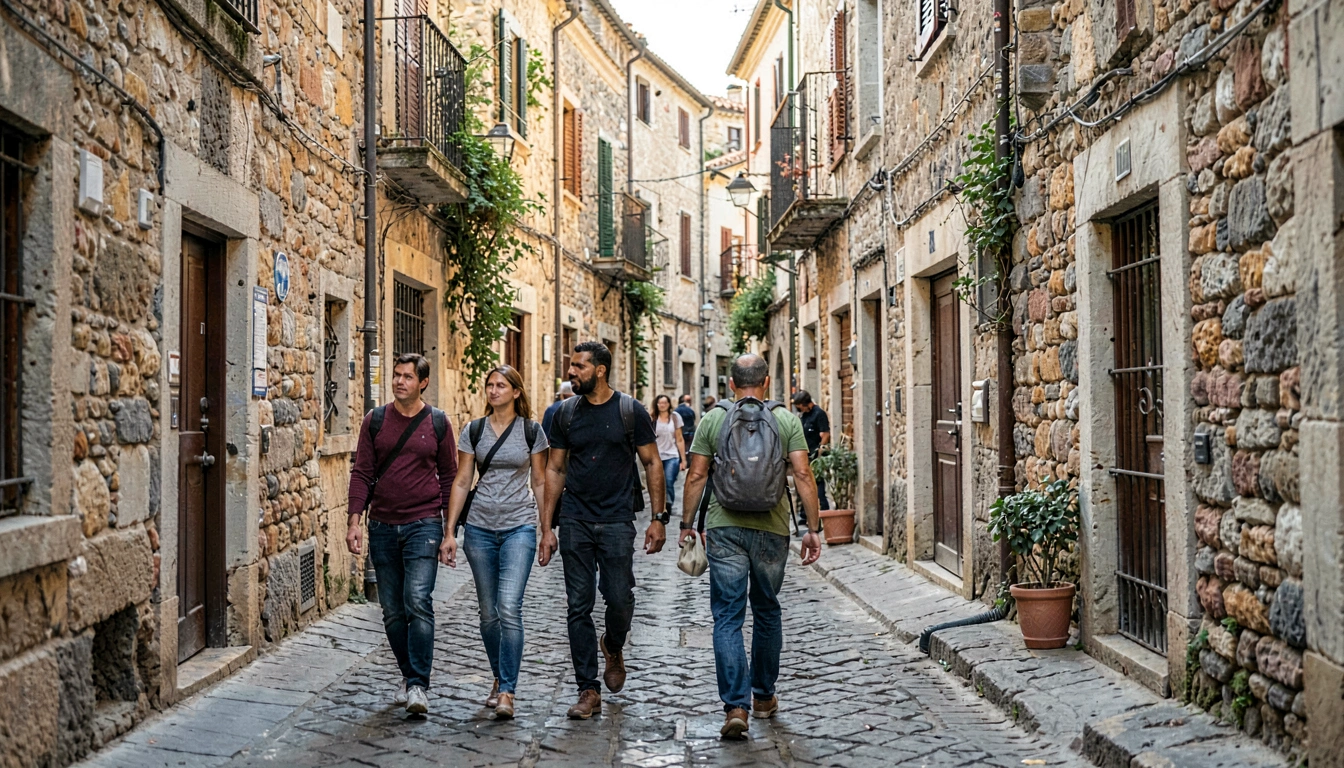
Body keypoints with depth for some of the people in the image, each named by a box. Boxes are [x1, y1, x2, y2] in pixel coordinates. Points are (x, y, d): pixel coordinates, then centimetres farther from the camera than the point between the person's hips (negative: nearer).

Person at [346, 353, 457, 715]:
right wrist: (354, 521, -5)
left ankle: (419, 685, -12)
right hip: (383, 526, 3)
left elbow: (449, 476, 7)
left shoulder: (438, 422, 2)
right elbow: (362, 473, 5)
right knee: (393, 611, 9)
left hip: (423, 524, -3)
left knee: (418, 602, -15)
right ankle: (407, 675, 25)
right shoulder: (375, 420, 5)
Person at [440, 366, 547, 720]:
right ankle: (500, 679, 28)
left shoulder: (531, 431, 2)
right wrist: (449, 531, 1)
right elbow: (461, 483, 6)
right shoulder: (473, 431, 5)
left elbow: (540, 482, 6)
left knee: (509, 608, -15)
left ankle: (506, 692, -12)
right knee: (488, 612, 9)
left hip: (519, 527, -3)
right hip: (480, 528, 3)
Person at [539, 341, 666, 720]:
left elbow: (651, 463, 2)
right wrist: (546, 528, 5)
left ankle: (613, 648, 31)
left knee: (620, 599, -4)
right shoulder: (566, 413, 6)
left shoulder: (630, 411, -2)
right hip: (575, 522, 2)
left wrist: (659, 518, -4)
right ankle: (588, 690, 9)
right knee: (578, 606, 2)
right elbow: (555, 469, 9)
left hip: (616, 522, -2)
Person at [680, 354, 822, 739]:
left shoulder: (713, 419, 2)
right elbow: (803, 475, -4)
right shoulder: (786, 420, 2)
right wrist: (813, 528, 0)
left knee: (728, 617, 1)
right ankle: (764, 696, 29)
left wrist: (687, 524, 10)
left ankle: (736, 706, -9)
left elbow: (696, 476, 1)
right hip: (771, 530, 1)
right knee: (767, 611, 17)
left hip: (724, 527, -1)